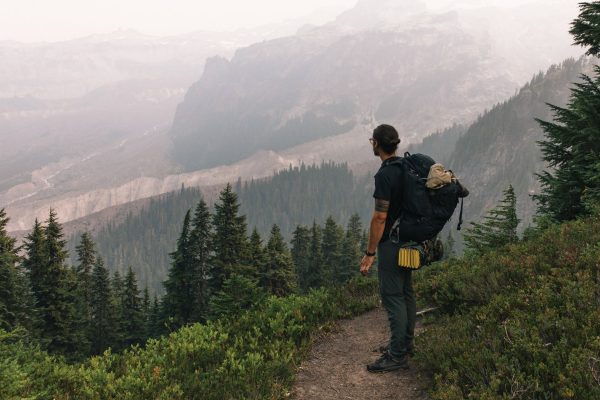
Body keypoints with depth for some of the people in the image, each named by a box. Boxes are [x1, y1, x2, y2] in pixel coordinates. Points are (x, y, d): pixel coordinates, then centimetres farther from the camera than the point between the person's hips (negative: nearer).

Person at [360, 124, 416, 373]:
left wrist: (370, 253, -17)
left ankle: (397, 356, 2)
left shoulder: (384, 175, -20)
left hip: (391, 244, -9)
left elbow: (380, 217, -22)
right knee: (406, 292, 16)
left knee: (392, 296, -4)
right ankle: (405, 344, 29)